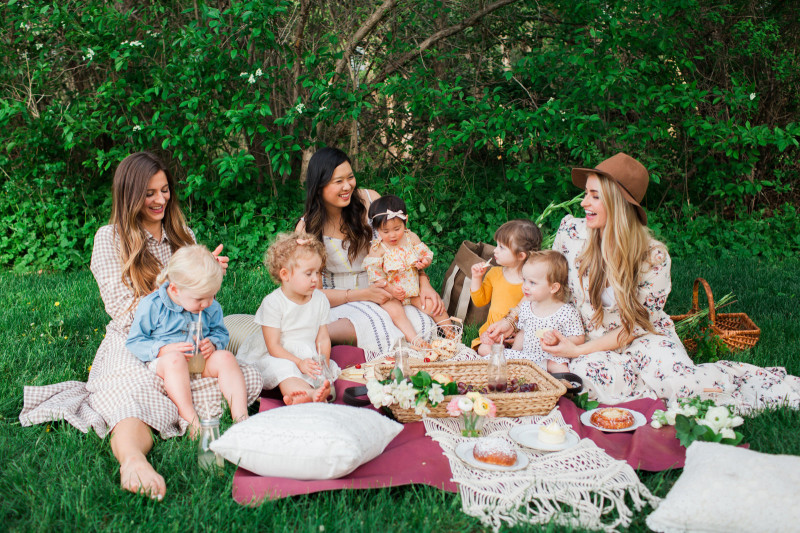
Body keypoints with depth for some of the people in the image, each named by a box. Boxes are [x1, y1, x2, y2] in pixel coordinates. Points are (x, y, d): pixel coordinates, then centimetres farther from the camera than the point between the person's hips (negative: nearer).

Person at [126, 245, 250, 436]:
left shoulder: (212, 307, 4)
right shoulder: (152, 306, -9)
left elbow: (221, 333, 16)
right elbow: (134, 342, -5)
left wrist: (213, 344, -9)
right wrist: (164, 349, -22)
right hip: (164, 365, -4)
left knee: (225, 357, -25)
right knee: (174, 359, -38)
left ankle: (241, 417, -30)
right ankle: (192, 422, -45)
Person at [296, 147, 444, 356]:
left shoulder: (369, 200, -5)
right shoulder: (307, 228, -9)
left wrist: (424, 283, -12)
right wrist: (362, 295, -21)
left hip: (381, 291, 4)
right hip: (338, 301, -4)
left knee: (421, 323, -28)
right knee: (378, 327, -37)